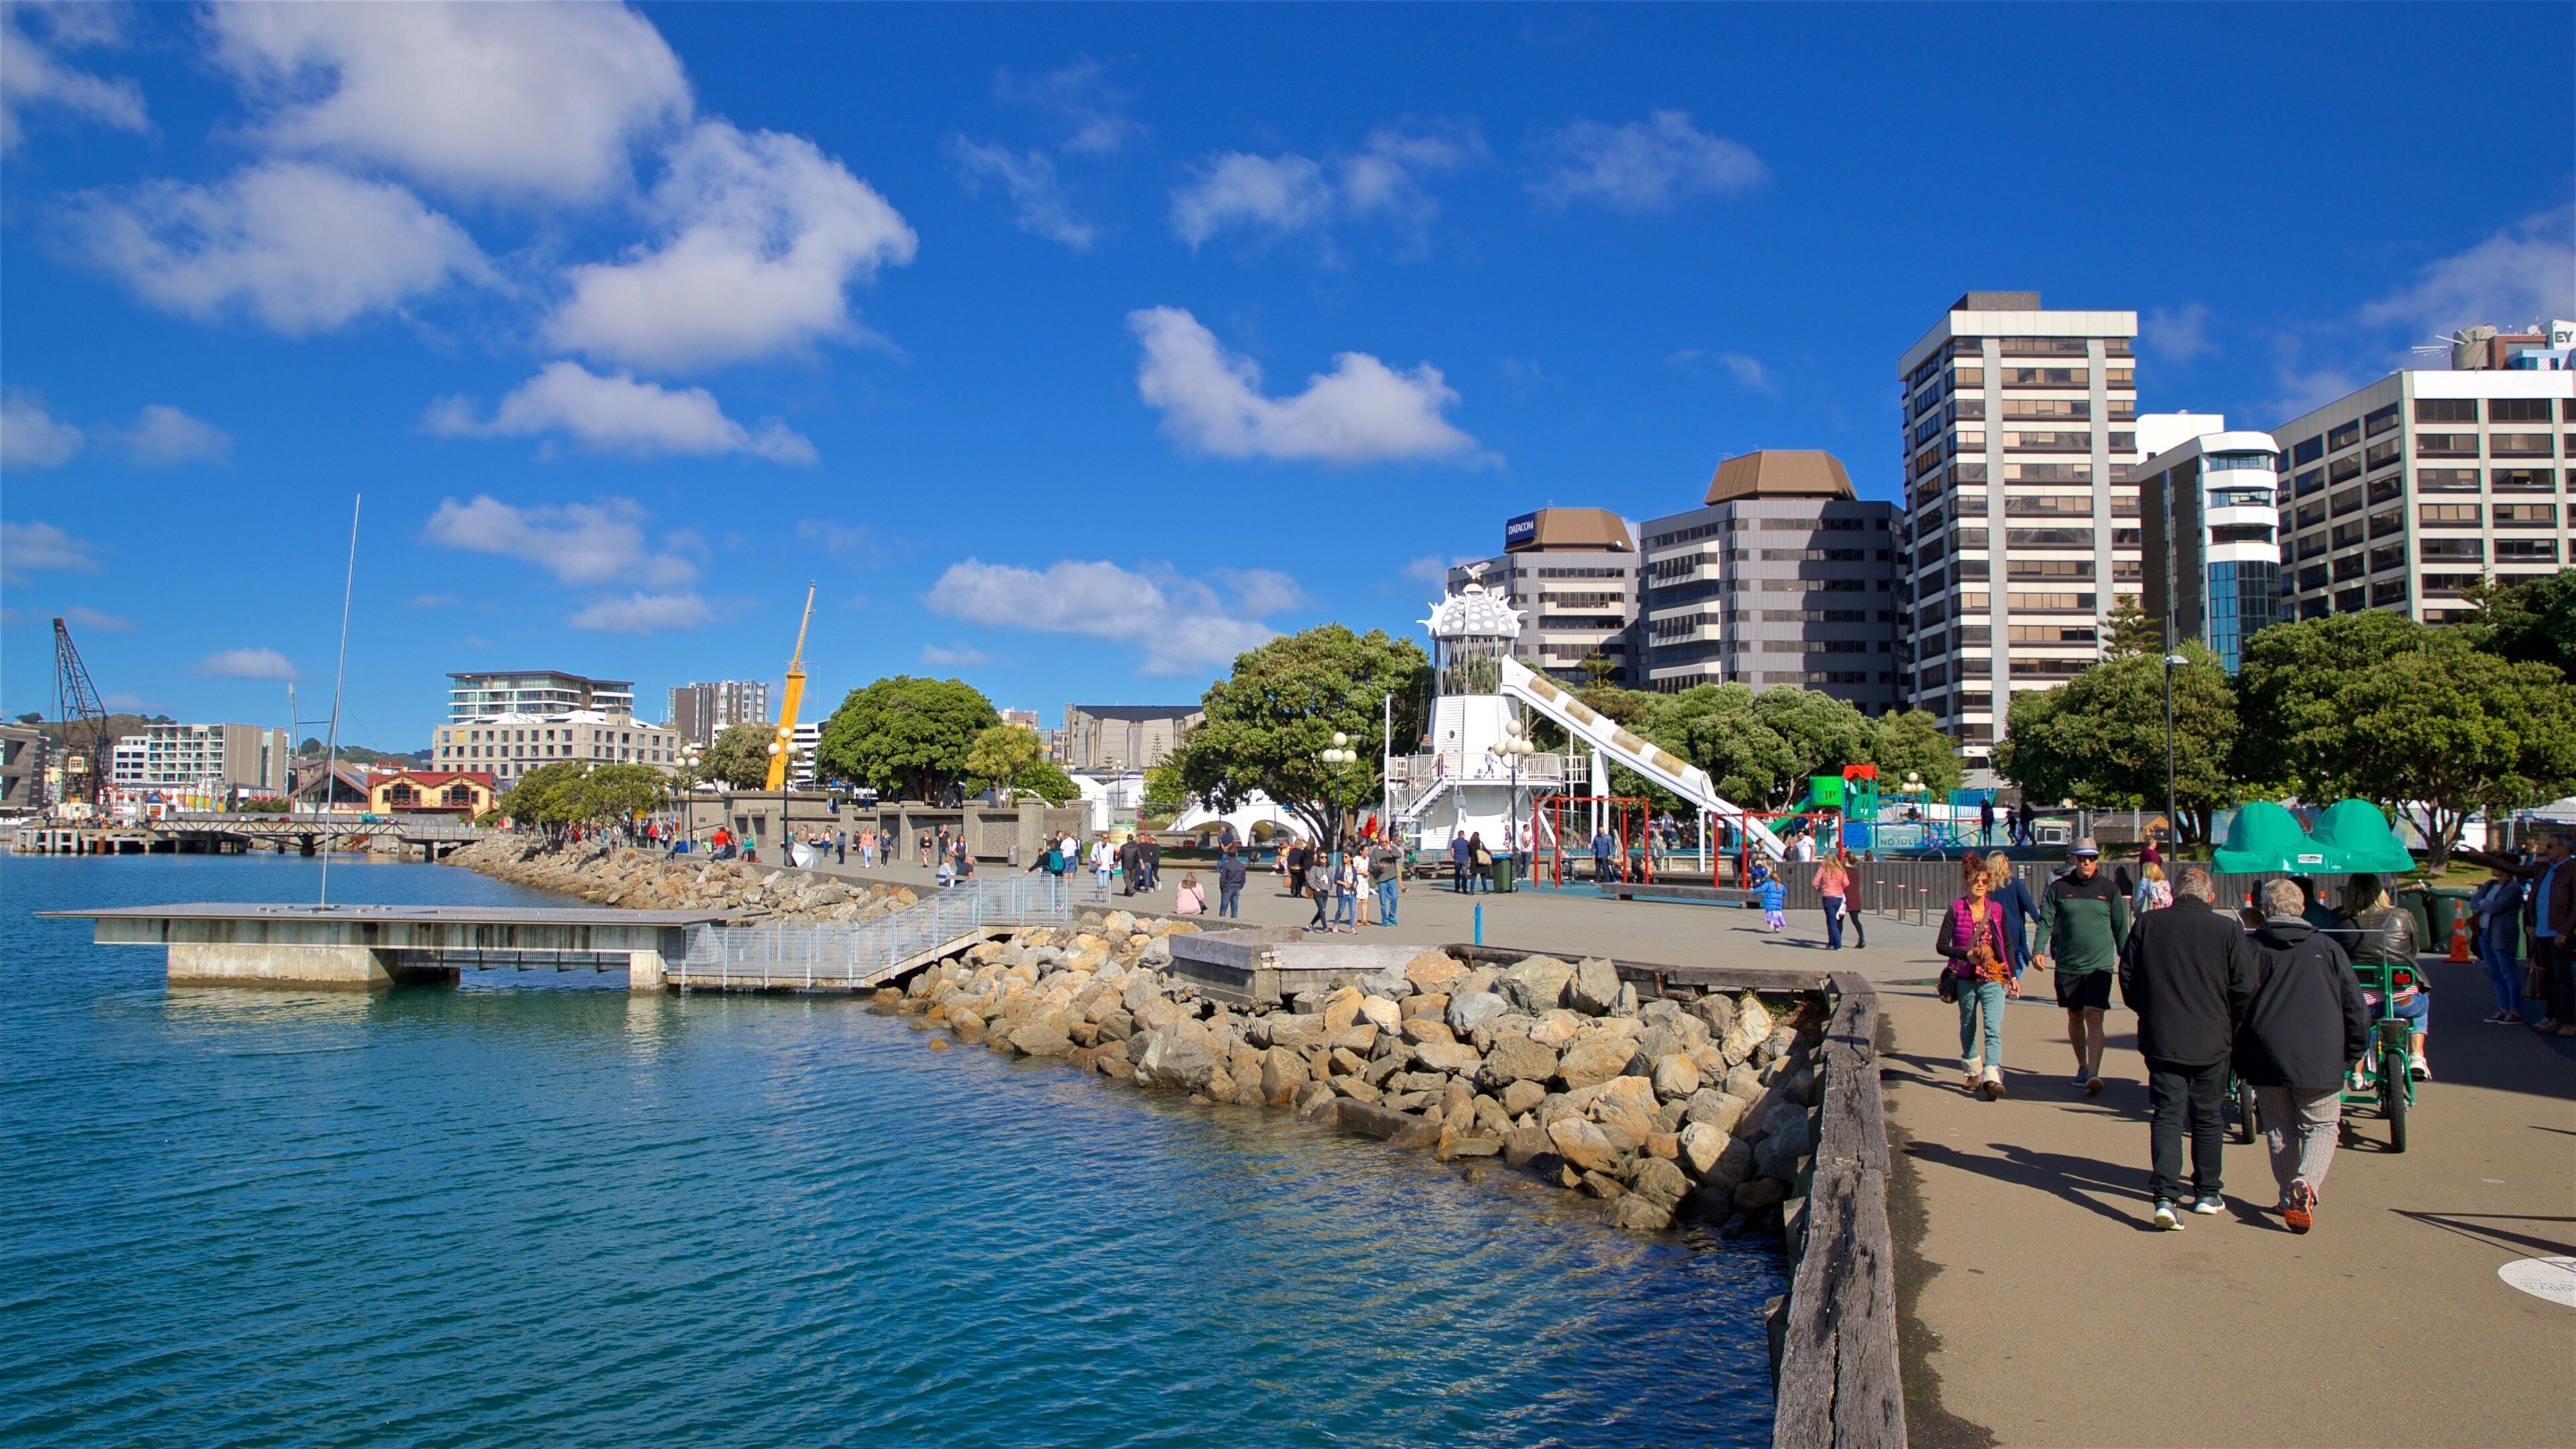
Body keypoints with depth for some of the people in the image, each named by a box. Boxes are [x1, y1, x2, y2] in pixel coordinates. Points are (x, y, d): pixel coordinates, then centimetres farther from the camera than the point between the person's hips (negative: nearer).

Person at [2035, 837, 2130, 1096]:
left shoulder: (2109, 889, 2)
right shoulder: (2058, 887, 2)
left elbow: (2120, 927, 9)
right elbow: (2045, 921, 1)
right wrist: (2038, 951, -13)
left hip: (2100, 964, -2)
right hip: (2067, 964, 2)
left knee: (2094, 1017, -14)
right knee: (2074, 1016, 13)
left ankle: (2094, 1074, -19)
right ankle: (2082, 1067, 30)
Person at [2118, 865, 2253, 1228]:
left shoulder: (2146, 925, -3)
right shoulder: (2228, 929, -8)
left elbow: (2127, 979, 4)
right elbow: (2244, 984, -5)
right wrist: (2231, 1025, 12)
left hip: (2161, 1038, 0)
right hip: (2212, 1041, 0)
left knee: (2166, 1116, 0)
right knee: (2208, 1117, 15)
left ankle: (2165, 1196, -14)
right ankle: (2207, 1194, 27)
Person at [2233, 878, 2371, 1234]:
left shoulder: (2253, 947, 1)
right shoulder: (2327, 947, 5)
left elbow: (2237, 999, -7)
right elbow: (2354, 1004, 6)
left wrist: (2237, 1056, 3)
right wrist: (2354, 1051, 17)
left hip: (2266, 1058, 0)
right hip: (2320, 1060, 0)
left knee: (2280, 1130, 14)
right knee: (2321, 1126, 8)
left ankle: (2291, 1198, 13)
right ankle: (2307, 1182, -17)